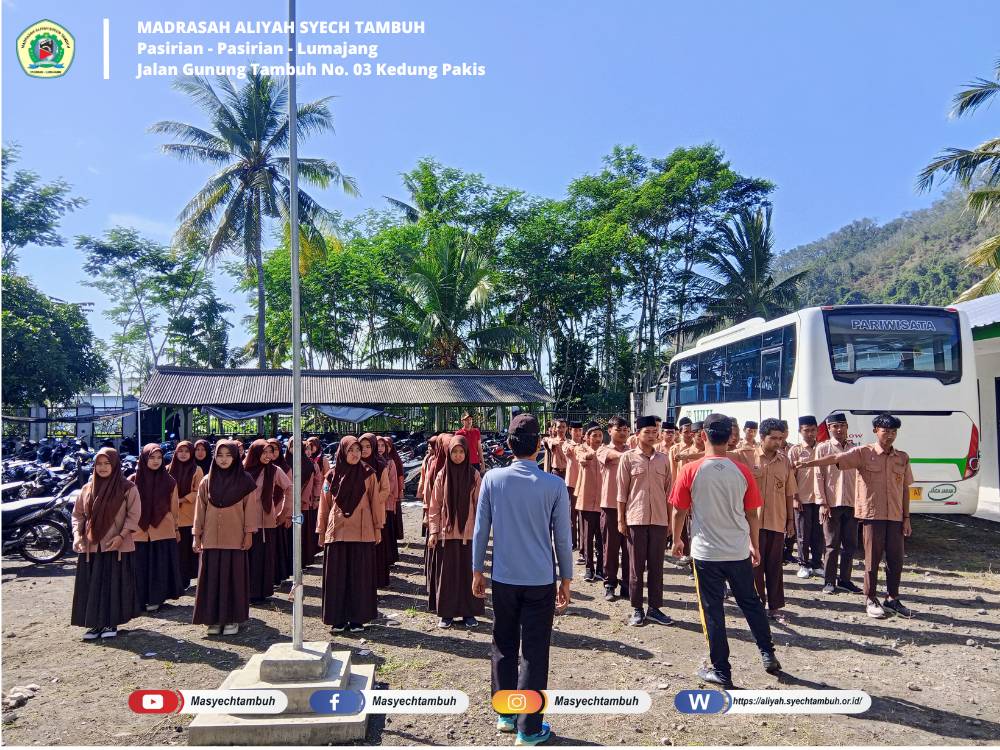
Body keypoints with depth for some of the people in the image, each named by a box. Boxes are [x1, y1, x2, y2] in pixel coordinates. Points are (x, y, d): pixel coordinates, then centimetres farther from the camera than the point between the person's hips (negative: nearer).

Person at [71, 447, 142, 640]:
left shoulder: (127, 488, -4)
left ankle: (111, 623, 13)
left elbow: (133, 515, -6)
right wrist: (77, 534, -2)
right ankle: (96, 623, 16)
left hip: (118, 546, -4)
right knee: (91, 586, 6)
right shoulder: (87, 488, 8)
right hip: (90, 547, 4)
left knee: (115, 585, 1)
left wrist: (121, 536, -16)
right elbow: (78, 514, 13)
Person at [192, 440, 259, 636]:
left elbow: (250, 508, -1)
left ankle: (232, 619, 12)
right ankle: (214, 619, 15)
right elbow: (200, 510, 8)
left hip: (235, 539, -2)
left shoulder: (245, 481, -1)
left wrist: (249, 533, -5)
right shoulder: (207, 482, 6)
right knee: (212, 578, 4)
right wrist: (197, 535, 6)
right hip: (211, 538, 2)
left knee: (234, 577, 2)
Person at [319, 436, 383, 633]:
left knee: (360, 576, 3)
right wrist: (321, 530, 9)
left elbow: (375, 502, 2)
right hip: (336, 532, 1)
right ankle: (338, 619, 15)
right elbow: (324, 505, 9)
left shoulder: (368, 474, 0)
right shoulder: (332, 476, 4)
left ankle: (358, 618, 13)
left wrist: (378, 528, 1)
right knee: (337, 577, 5)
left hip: (362, 533, -1)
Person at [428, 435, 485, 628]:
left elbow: (479, 504, 1)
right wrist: (433, 531, -3)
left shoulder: (474, 475, 0)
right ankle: (447, 613, 16)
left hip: (468, 532, 0)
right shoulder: (442, 475, 1)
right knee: (447, 574, 6)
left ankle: (469, 612, 17)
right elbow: (435, 506, 3)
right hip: (446, 532, 0)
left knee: (468, 572, 5)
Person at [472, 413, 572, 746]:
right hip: (540, 580, -2)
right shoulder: (554, 485, -10)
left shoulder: (492, 479, -7)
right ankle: (529, 728, 16)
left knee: (504, 648, 18)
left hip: (503, 578, 2)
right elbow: (562, 538, -4)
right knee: (534, 654, 8)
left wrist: (477, 571, 10)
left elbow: (480, 530, -2)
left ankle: (505, 713, 31)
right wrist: (566, 579, 7)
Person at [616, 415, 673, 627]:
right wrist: (621, 520, -4)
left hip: (659, 519, 3)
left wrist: (671, 518, 8)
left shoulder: (663, 459, 7)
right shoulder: (628, 458, -2)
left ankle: (654, 608, 18)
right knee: (636, 565, 5)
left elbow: (668, 491, 11)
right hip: (636, 518, -3)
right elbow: (622, 492, -1)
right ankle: (637, 609, 14)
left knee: (656, 565, 8)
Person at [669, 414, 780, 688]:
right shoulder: (742, 471, -4)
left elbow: (680, 512, -5)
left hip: (706, 553, -2)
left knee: (713, 610, 7)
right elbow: (752, 513, 2)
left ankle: (721, 670, 14)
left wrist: (677, 540, 11)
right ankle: (768, 654, 28)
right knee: (750, 602, 22)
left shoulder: (690, 471, -11)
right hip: (739, 552, 3)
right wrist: (755, 545, 16)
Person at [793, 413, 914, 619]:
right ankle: (871, 600, 16)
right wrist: (809, 463, -29)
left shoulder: (903, 458, 7)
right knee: (873, 559, 4)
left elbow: (905, 490, 10)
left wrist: (906, 518, 8)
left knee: (895, 559, 9)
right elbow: (835, 459, -16)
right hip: (872, 515, -4)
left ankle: (892, 599, 25)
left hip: (895, 517, 4)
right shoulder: (863, 453, -4)